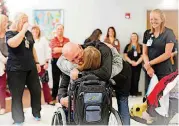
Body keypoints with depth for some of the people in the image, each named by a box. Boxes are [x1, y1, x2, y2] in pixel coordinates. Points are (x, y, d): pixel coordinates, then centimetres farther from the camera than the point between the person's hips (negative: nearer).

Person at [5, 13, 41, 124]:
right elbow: (13, 44, -29)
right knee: (17, 95, 2)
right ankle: (18, 120, 15)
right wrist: (23, 30, -23)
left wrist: (37, 62, 16)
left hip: (30, 67, 6)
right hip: (16, 69, -6)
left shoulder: (29, 33, 11)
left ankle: (36, 113, 30)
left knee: (36, 90, 11)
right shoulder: (10, 33, -7)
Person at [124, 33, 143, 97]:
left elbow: (142, 56, 0)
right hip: (129, 65, 0)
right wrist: (130, 61, -12)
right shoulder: (128, 46, 7)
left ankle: (135, 93, 8)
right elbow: (125, 56, 2)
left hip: (137, 65, 0)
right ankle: (130, 93, 8)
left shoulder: (140, 46, 5)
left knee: (136, 80, 2)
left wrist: (137, 63, -12)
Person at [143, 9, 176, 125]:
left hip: (164, 71, -4)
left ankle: (163, 121, 14)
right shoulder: (147, 33, 9)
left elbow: (167, 54, -12)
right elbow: (144, 52, 8)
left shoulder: (168, 33, -5)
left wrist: (150, 63, -11)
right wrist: (148, 67, -10)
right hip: (150, 70, 4)